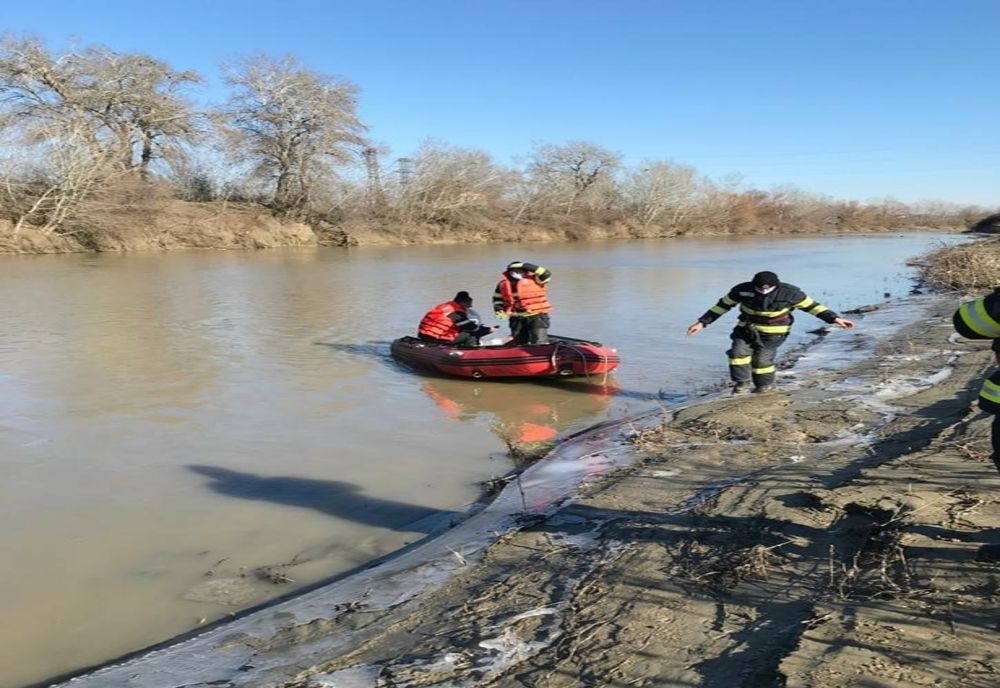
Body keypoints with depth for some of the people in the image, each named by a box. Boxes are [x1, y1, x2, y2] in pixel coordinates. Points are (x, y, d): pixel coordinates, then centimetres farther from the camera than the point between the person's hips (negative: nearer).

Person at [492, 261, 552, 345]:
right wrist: (499, 309, 4)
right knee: (518, 343, 16)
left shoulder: (533, 279, -5)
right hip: (517, 319, 5)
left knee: (540, 344, -11)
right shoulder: (503, 284, 7)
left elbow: (546, 275, -20)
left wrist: (533, 268, -25)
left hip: (537, 316, -5)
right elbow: (497, 298, 20)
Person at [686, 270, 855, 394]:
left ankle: (763, 389, 21)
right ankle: (742, 384, 6)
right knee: (738, 352, -12)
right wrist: (702, 322, -9)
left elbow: (811, 305, -9)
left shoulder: (789, 292, -20)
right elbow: (723, 305, -7)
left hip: (772, 332, -2)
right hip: (747, 328, 3)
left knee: (762, 360, -4)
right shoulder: (742, 290, -17)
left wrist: (834, 319, -15)